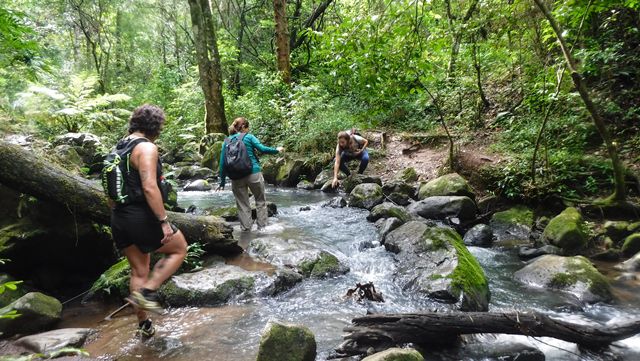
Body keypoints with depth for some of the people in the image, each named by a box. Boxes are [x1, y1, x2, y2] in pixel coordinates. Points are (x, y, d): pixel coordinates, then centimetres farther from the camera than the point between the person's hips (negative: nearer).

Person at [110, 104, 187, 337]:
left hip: (119, 218, 9)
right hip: (141, 216, -9)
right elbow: (149, 188, -24)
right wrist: (164, 221, -21)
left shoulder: (120, 147, 13)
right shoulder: (147, 147, -14)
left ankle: (143, 324, 27)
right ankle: (147, 292, 1)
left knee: (139, 271, 18)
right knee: (179, 249, 12)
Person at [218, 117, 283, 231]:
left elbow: (222, 163, 7)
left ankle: (246, 228, 15)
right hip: (253, 173, -3)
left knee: (242, 205, 12)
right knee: (261, 201, 14)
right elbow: (262, 149, -10)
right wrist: (277, 150, 7)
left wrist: (222, 182, 11)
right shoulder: (248, 137, 0)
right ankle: (262, 226, 15)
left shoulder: (226, 141, 9)